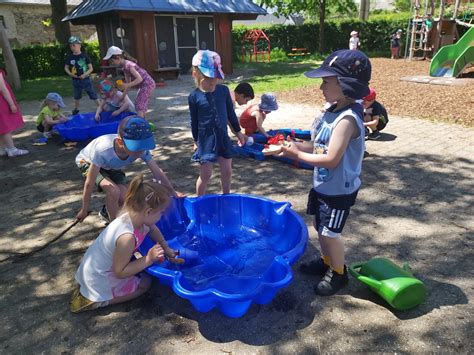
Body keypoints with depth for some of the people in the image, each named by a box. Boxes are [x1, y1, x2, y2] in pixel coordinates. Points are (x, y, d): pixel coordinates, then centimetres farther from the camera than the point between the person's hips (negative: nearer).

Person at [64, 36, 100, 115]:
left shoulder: (85, 56, -8)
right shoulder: (70, 57, 1)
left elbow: (91, 68, -8)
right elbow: (66, 67, 11)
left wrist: (85, 74, -21)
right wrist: (70, 73, -8)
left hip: (86, 79, -3)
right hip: (75, 80, 4)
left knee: (93, 95, -1)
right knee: (77, 96, 18)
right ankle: (76, 109, 33)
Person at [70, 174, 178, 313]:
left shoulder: (135, 216, -15)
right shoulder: (127, 237, -39)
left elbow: (153, 230, 9)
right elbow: (120, 272, -27)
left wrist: (166, 249, 11)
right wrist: (149, 259, -27)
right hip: (99, 280, -7)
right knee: (145, 283, 4)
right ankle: (96, 300, 1)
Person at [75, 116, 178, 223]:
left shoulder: (141, 148, -34)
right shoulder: (102, 150, -44)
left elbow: (158, 172, -22)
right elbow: (89, 184, -33)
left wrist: (174, 194, -17)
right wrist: (84, 210, -22)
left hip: (111, 166, 4)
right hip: (88, 162, -4)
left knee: (124, 198, -9)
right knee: (113, 191, -27)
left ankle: (106, 212, 25)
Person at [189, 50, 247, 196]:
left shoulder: (224, 90, -2)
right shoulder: (194, 96, -9)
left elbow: (230, 113, 8)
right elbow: (194, 121, -1)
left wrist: (238, 132, 14)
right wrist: (196, 140, 4)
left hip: (223, 137, 3)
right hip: (206, 139, -3)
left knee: (227, 171, 12)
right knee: (205, 174, 0)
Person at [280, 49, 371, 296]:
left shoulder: (347, 119, -26)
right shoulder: (334, 110, 2)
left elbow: (331, 159, -29)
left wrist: (298, 155, -21)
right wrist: (298, 146, -7)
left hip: (339, 191, -9)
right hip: (323, 185, 9)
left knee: (330, 233, 6)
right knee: (320, 227, 21)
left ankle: (338, 274, 29)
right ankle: (326, 262, 43)